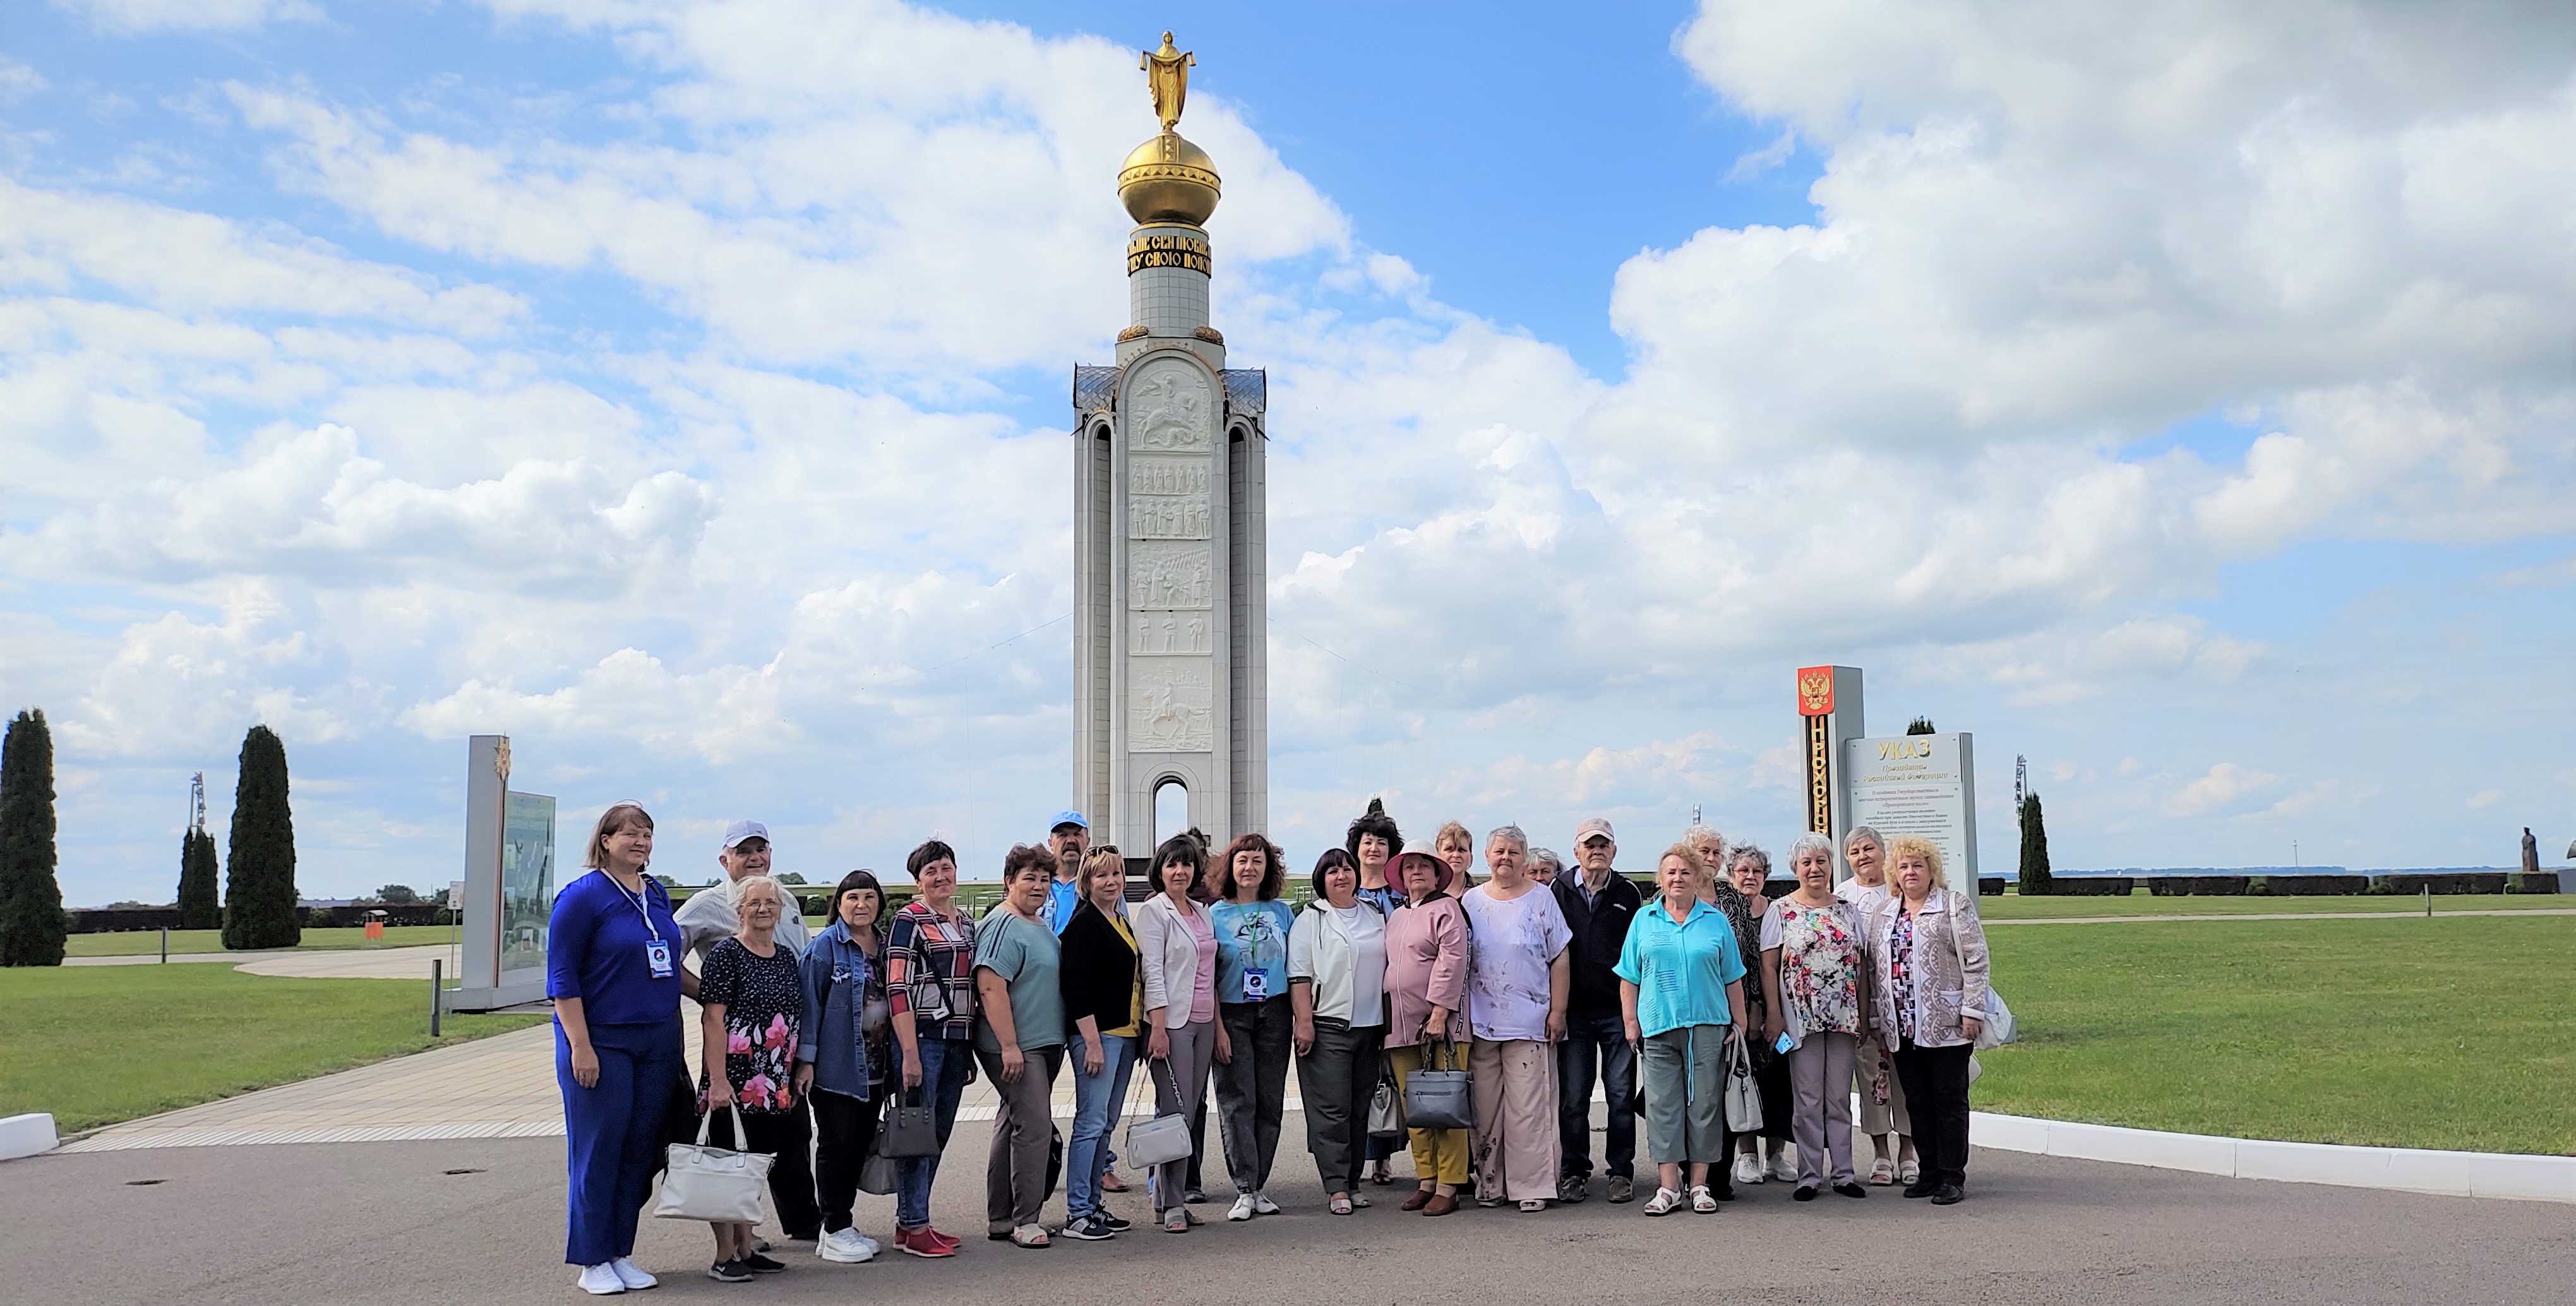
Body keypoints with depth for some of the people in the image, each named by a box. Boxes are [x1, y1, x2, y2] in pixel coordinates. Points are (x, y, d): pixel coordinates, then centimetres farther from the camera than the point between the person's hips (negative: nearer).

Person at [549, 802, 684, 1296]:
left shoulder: (658, 895, 11)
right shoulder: (582, 897, -9)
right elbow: (562, 976, -11)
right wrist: (580, 1046, -16)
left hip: (658, 1043, 6)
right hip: (601, 1041, -6)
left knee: (641, 1148, 8)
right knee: (597, 1150, -1)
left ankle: (621, 1253, 19)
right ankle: (592, 1261, 10)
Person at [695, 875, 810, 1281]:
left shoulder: (787, 958, 13)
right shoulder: (726, 954, -7)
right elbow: (713, 1019, -12)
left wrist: (799, 1074, 15)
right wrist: (717, 1080, -18)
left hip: (777, 1087, 7)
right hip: (734, 1083, -7)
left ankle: (745, 1249, 20)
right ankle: (724, 1256, 6)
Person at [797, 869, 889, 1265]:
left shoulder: (886, 946, 12)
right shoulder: (824, 947, -6)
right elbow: (810, 1004, -9)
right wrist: (805, 1061, -12)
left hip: (874, 1068, 6)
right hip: (835, 1067, -6)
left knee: (861, 1144, 9)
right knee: (837, 1144, -1)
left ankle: (842, 1224, 20)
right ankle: (834, 1232, 7)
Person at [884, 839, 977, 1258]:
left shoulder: (966, 924, 15)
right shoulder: (909, 920, -7)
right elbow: (898, 989, -13)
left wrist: (971, 1050, 19)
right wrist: (910, 1053, -19)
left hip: (957, 1040, 8)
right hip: (922, 1037, -8)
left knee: (940, 1133, 10)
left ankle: (910, 1221, 19)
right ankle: (914, 1227, 2)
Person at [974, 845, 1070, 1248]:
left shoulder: (1040, 926, 17)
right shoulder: (1003, 926, -14)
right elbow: (990, 987, -22)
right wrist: (1009, 1045, -24)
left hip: (1043, 1045, 10)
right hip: (1015, 1047, -10)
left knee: (1013, 1125, 14)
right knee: (1034, 1127, -11)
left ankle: (1000, 1219, 21)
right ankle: (1025, 1221, -4)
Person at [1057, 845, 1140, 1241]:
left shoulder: (1122, 923, 17)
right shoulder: (1084, 923, -10)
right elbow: (1076, 986, -17)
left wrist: (1141, 1032, 18)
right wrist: (1092, 1041, -21)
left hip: (1125, 1033, 9)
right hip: (1097, 1033, -9)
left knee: (1107, 1123, 12)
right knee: (1091, 1122, -8)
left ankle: (1093, 1204, 19)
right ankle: (1077, 1214, -3)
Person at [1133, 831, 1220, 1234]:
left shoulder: (1202, 912, 16)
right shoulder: (1153, 911, -4)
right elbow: (1153, 971, -11)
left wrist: (1217, 1022, 16)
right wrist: (1158, 1027, -18)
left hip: (1203, 1023, 7)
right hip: (1171, 1021, -7)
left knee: (1193, 1111, 7)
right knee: (1175, 1112, -8)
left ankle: (1166, 1197, 14)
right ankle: (1171, 1204, -2)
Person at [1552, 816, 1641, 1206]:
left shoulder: (1628, 894, 8)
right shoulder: (1559, 892, 5)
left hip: (1618, 1011, 0)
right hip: (1574, 1011, 0)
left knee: (1621, 1095, 2)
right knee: (1573, 1097, 3)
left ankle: (1620, 1171, 13)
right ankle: (1575, 1171, 14)